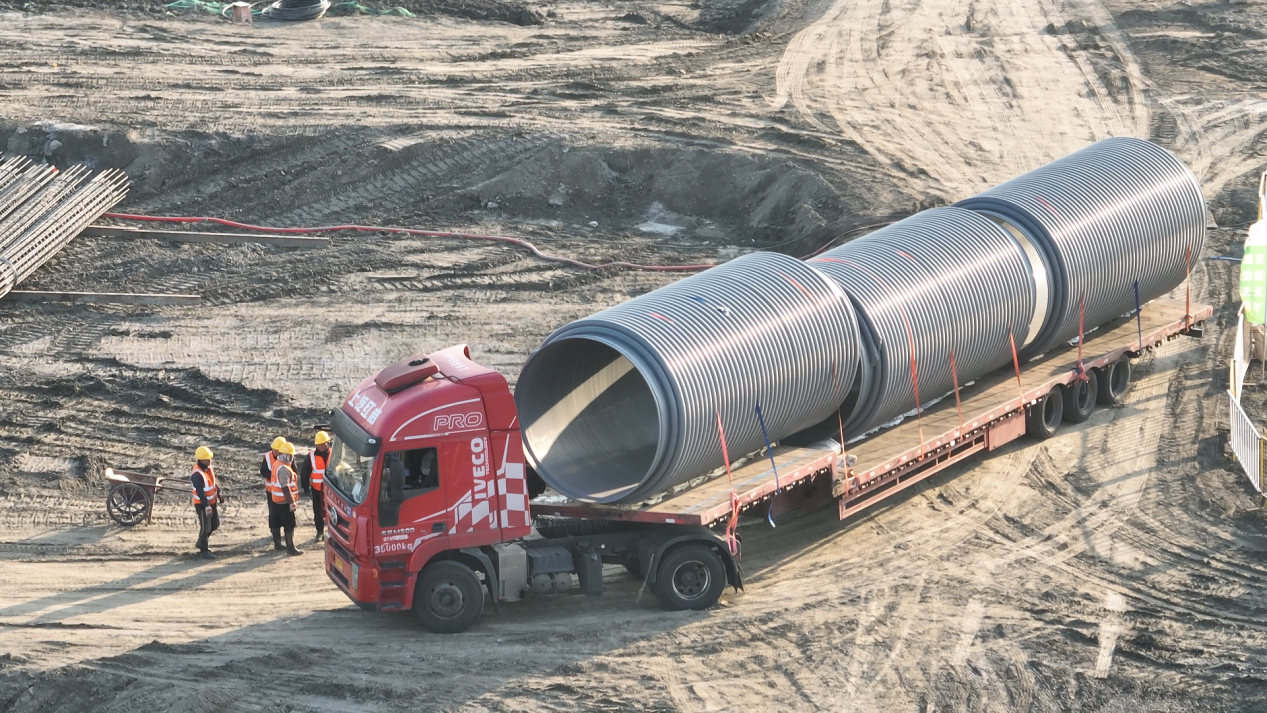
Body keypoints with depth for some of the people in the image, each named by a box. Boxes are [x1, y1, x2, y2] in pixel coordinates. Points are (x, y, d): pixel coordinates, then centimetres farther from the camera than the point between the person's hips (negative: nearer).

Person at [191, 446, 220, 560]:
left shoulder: (209, 467, 0)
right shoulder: (197, 474, -27)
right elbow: (200, 492, -32)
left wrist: (218, 493, 24)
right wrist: (206, 506, -35)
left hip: (212, 501, 9)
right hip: (202, 504, -9)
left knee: (215, 524, 18)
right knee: (205, 527, -2)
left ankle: (201, 542, 37)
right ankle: (204, 551, 13)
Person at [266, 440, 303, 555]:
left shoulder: (277, 464, 9)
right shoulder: (284, 469, -24)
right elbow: (285, 488, -27)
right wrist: (292, 502, -25)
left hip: (276, 499, 10)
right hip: (284, 501, -10)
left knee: (276, 523, 18)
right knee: (289, 524, -5)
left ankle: (277, 544, 30)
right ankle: (290, 548, -4)